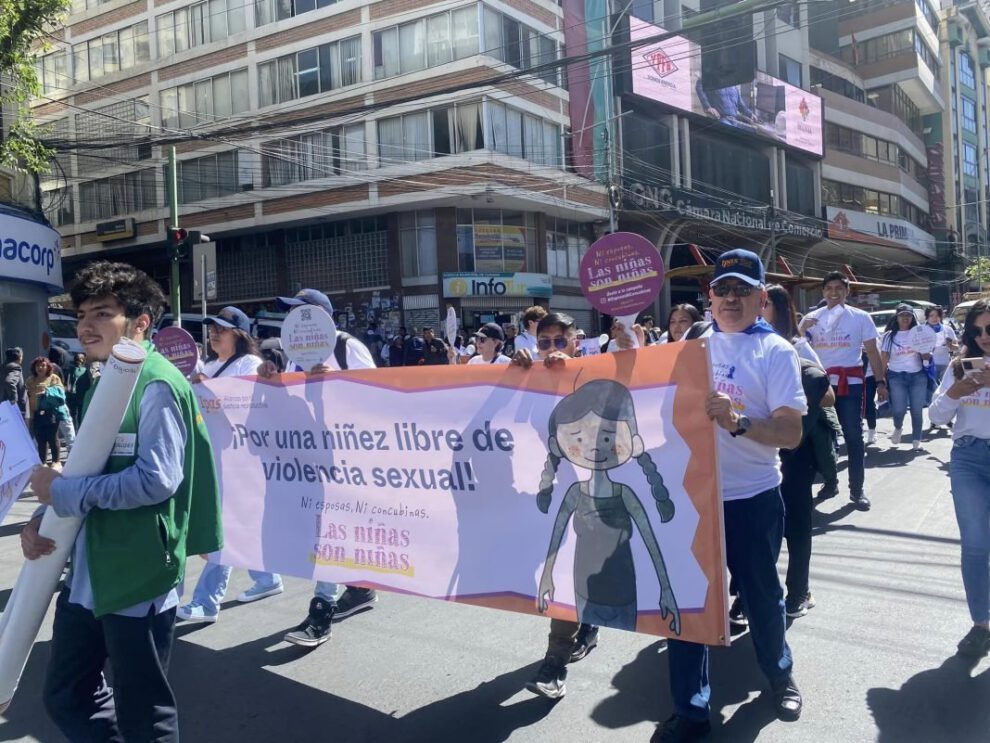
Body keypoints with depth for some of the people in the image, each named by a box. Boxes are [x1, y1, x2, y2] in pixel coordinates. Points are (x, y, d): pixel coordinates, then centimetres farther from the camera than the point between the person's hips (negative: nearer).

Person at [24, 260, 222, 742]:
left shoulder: (157, 385, -16)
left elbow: (157, 479, -26)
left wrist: (64, 493, -16)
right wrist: (45, 518, 1)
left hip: (138, 580, -9)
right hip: (88, 576, 9)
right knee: (65, 698, 21)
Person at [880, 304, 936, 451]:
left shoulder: (918, 333, 5)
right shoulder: (889, 336, 3)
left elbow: (927, 356, 10)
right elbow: (884, 358, 4)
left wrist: (926, 354, -14)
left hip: (918, 375, 1)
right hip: (896, 376, -1)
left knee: (917, 410, 1)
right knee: (899, 409, -7)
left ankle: (916, 440, 12)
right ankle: (898, 428, 26)